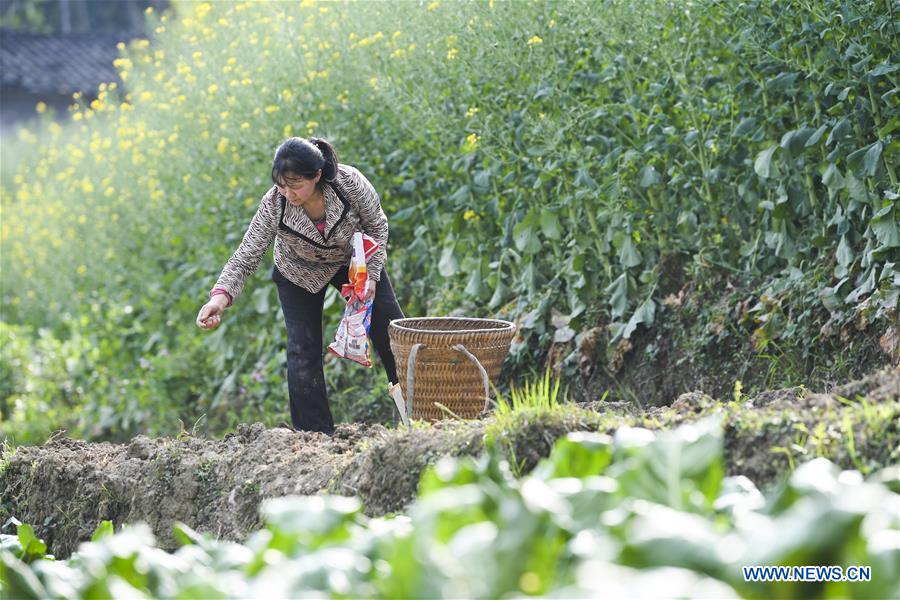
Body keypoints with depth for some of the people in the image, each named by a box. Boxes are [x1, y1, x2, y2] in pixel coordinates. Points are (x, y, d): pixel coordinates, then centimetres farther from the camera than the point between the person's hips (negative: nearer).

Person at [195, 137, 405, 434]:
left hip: (354, 261, 1)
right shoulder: (273, 206, -34)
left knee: (389, 330, 4)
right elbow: (246, 256, -30)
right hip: (300, 273, -1)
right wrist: (221, 294, -46)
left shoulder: (350, 183, -34)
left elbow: (376, 225, -15)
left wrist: (371, 274, -21)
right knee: (303, 350, -10)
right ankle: (316, 434, -2)